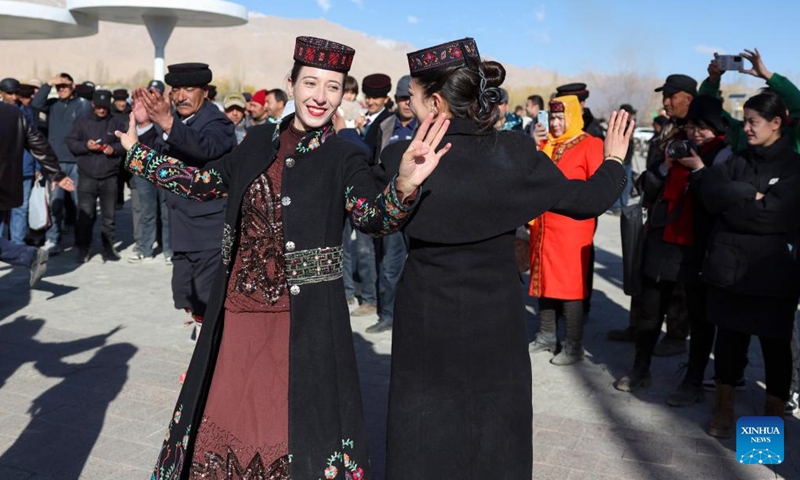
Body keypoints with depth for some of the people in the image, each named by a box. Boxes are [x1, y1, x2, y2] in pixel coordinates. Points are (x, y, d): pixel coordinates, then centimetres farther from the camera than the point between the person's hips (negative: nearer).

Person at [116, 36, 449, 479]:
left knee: (299, 426, 5)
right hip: (238, 311, 5)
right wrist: (136, 152, 19)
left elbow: (376, 216, -24)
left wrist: (404, 184, -45)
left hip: (305, 320, -4)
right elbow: (205, 183, 16)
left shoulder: (344, 159, -8)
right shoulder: (260, 141, 6)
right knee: (226, 418, 19)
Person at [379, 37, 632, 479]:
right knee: (496, 440, 20)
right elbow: (587, 200, 0)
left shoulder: (400, 158, -15)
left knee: (426, 441, 14)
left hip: (427, 323, -1)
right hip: (497, 321, 2)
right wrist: (614, 161, 21)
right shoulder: (516, 152, -10)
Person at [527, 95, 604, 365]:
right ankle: (547, 337, 23)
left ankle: (573, 346, 5)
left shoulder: (590, 145, -4)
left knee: (569, 284, -4)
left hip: (571, 226, -7)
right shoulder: (546, 144, 15)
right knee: (544, 280, 12)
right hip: (543, 224, 7)